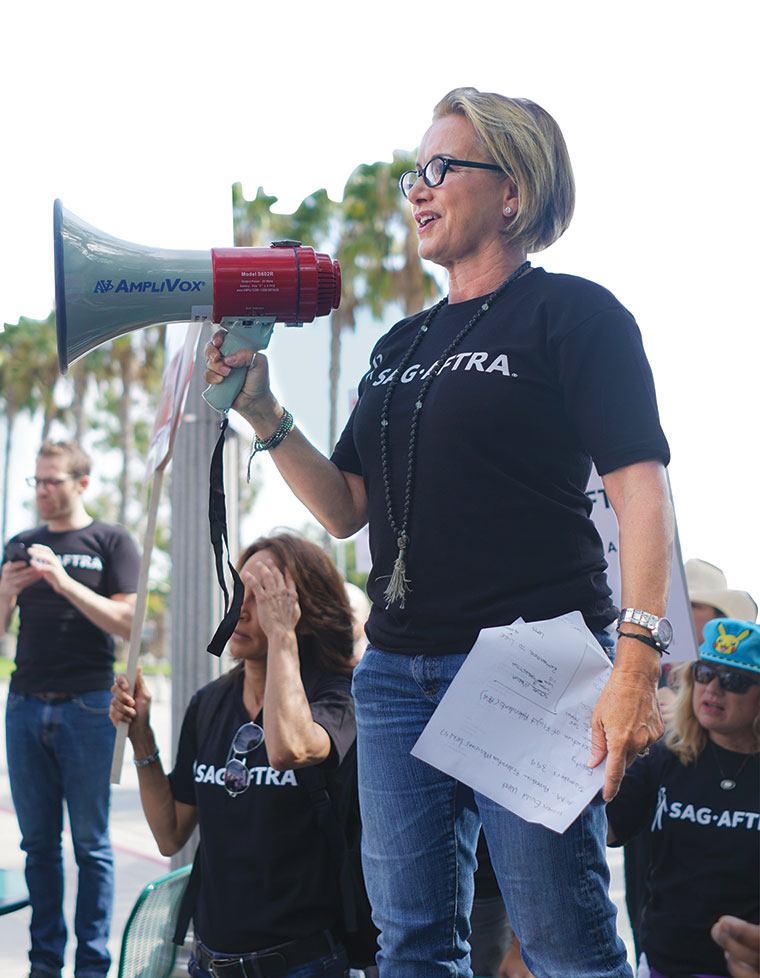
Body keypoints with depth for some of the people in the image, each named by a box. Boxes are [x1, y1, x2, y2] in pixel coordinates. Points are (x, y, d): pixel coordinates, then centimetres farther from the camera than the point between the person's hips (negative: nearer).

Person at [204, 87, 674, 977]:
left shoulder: (572, 314, -2)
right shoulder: (402, 345, 19)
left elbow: (640, 490, -10)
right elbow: (345, 508, 19)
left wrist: (637, 660, -21)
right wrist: (263, 415, 5)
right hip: (397, 667, 7)